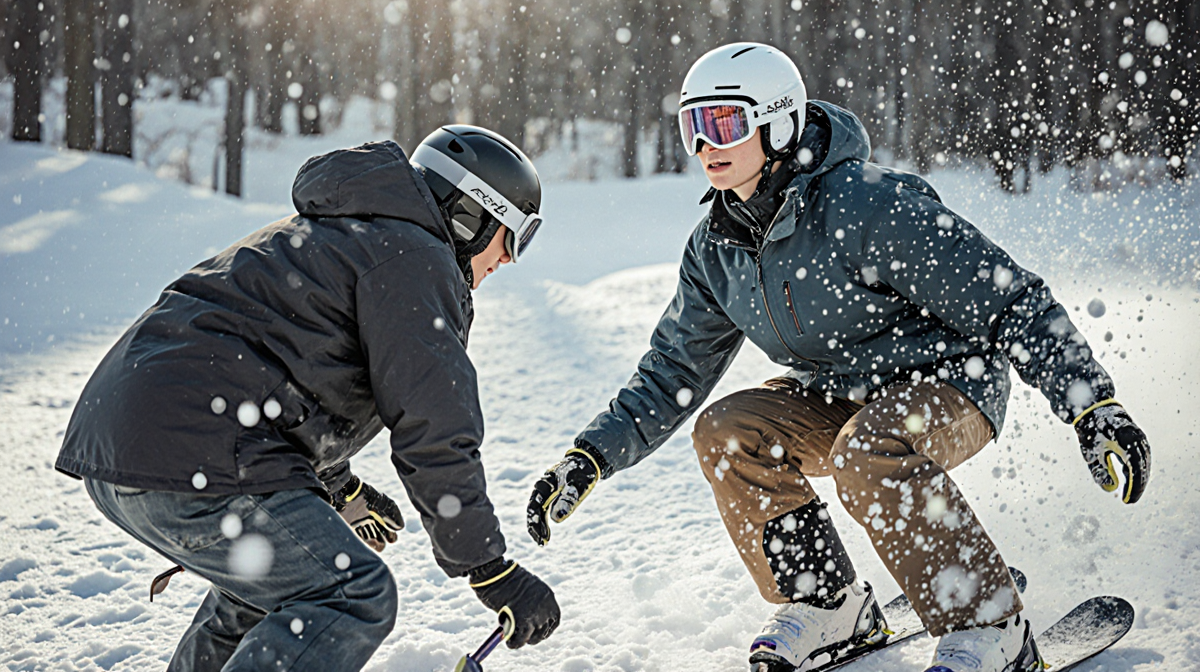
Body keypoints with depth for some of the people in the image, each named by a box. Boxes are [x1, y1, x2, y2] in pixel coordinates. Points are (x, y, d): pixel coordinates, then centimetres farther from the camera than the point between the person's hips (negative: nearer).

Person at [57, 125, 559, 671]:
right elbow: (431, 432, -10)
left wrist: (344, 492, 47)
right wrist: (492, 572, -4)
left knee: (267, 579, 29)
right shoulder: (413, 257, -4)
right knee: (353, 596, -11)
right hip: (194, 462, -11)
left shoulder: (323, 233, 28)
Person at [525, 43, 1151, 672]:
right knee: (726, 431, -16)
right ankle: (829, 607, 0)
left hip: (948, 380, -7)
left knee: (868, 453, -36)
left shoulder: (866, 206, -26)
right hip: (840, 392, 7)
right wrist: (590, 457, -4)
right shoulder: (717, 248, -3)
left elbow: (1011, 302, -24)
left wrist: (1094, 406, -29)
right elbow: (673, 375, 7)